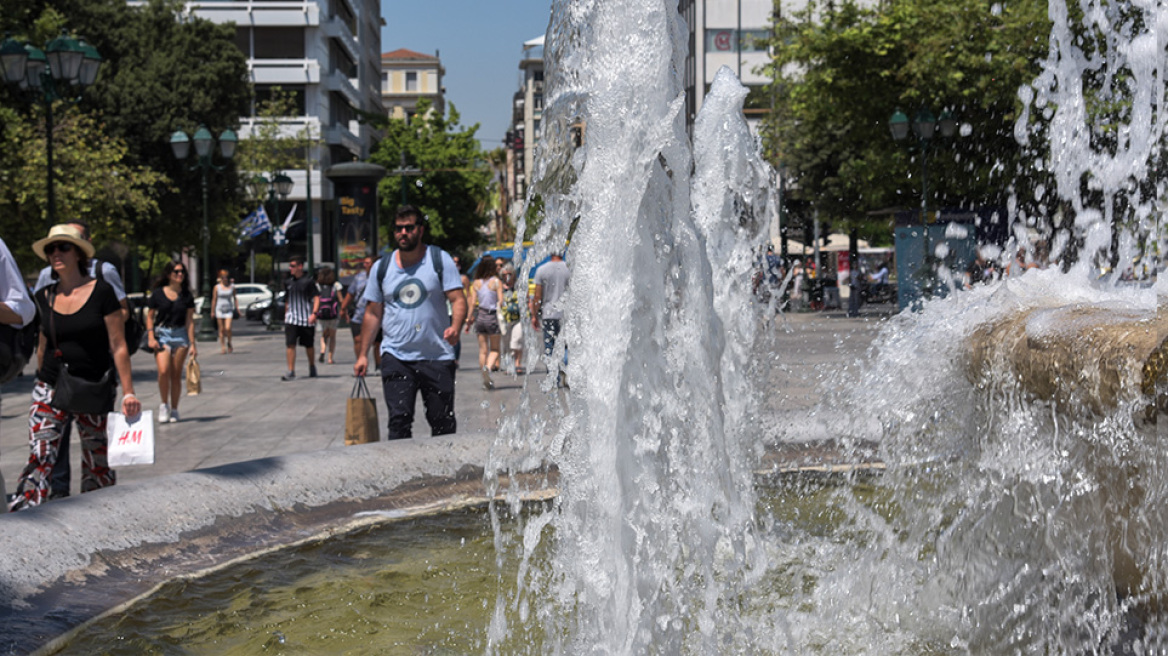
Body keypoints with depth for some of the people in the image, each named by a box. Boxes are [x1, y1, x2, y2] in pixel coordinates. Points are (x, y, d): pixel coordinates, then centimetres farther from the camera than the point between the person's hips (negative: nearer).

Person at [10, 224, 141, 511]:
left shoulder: (102, 292, -7)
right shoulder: (45, 297, 6)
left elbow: (118, 346, -7)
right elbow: (43, 345, 18)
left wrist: (128, 392, -10)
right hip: (50, 389, 3)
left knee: (98, 464, 6)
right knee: (38, 458, -10)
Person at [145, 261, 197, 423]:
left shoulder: (186, 295, 5)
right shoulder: (158, 294, 1)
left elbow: (190, 321, 4)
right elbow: (150, 316, 6)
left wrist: (192, 343, -1)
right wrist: (151, 337, -6)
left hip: (180, 335, 1)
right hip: (161, 333, -1)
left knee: (176, 375, 3)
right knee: (163, 371, -18)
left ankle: (174, 410, 13)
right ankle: (163, 404, 2)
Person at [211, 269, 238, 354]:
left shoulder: (232, 286, 5)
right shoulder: (217, 287, 1)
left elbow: (235, 298, 12)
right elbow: (214, 299, 4)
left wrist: (237, 308, 7)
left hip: (229, 309, 0)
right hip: (219, 309, 0)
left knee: (228, 328, -12)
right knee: (221, 329, 3)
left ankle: (229, 343, 11)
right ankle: (223, 346, 11)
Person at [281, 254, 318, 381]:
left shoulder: (308, 281, -6)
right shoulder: (288, 282, 9)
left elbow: (316, 298, -7)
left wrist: (314, 313, -19)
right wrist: (286, 312, 18)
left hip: (306, 319, -3)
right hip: (291, 319, 3)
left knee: (308, 346, 10)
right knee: (290, 345, -9)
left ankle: (312, 368, 31)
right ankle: (291, 372, -8)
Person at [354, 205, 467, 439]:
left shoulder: (439, 259, 2)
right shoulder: (382, 267, 9)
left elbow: (458, 299, -4)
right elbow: (373, 313, 13)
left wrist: (455, 327, -24)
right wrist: (363, 354, 8)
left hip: (437, 356, -1)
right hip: (396, 356, 1)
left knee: (443, 423, 3)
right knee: (399, 420, -9)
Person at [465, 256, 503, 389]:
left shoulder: (476, 283, 3)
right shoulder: (496, 282, -5)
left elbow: (472, 303, 1)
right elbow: (500, 301, -10)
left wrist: (469, 319, 7)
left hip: (480, 316, 3)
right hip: (492, 317, -3)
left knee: (483, 350, 8)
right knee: (494, 349, 7)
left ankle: (486, 381, 8)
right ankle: (488, 367, -23)